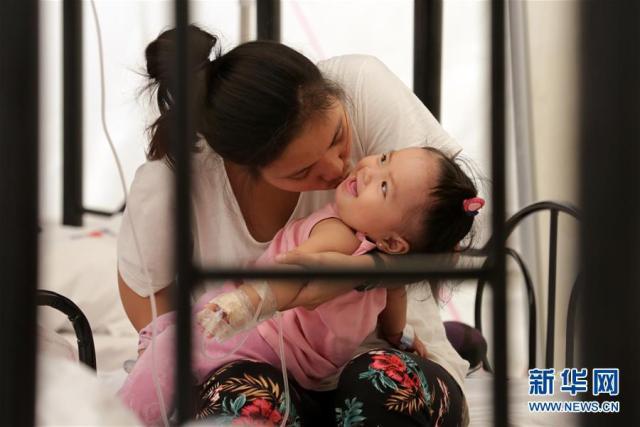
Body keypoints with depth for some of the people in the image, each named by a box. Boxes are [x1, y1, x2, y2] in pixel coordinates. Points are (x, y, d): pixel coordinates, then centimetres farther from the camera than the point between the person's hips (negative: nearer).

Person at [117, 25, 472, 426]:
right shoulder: (167, 184, -18)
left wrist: (361, 270, -38)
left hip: (390, 349, 1)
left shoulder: (362, 85, -19)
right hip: (255, 365, 0)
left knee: (383, 382, -35)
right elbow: (142, 288, 2)